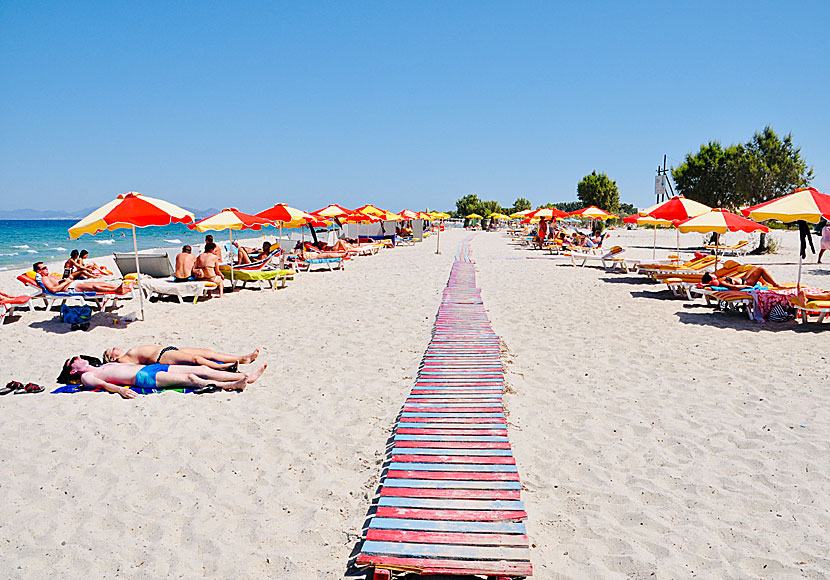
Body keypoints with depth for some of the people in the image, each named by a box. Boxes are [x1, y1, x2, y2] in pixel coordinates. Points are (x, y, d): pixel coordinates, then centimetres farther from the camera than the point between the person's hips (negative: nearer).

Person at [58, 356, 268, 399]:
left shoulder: (104, 366, 33)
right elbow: (102, 384, -10)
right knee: (185, 379, -29)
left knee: (201, 369, -8)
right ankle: (231, 385, -44)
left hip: (149, 368, 8)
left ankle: (246, 376, -18)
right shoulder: (87, 377, 10)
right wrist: (119, 389, -28)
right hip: (142, 378, -8)